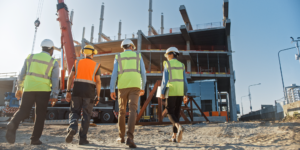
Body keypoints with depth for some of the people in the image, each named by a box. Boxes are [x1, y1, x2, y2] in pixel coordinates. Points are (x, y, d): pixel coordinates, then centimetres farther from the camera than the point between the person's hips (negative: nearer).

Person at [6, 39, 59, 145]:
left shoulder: (30, 57, 11)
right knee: (40, 115, 8)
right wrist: (54, 96, -4)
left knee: (23, 111, 9)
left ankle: (13, 124, -22)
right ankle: (35, 139, 8)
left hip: (28, 89, 2)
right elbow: (55, 80, -5)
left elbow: (22, 74, 10)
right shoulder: (53, 63, 3)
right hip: (43, 90, -2)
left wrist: (19, 88, 19)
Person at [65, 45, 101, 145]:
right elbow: (98, 82, -3)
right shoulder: (96, 65, 6)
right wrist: (98, 97, 0)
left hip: (77, 91, 1)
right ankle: (82, 139, 6)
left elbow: (71, 77, 1)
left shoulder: (77, 63, 11)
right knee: (86, 116, 6)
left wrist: (68, 92, 2)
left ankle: (72, 129, -16)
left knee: (74, 112, 12)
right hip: (89, 93, -1)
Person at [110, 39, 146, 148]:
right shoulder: (138, 56, 14)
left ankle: (121, 137, 20)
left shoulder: (118, 57, 13)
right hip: (134, 86, -1)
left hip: (122, 86, 1)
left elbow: (114, 74, 0)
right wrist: (143, 88, 17)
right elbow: (143, 73, 7)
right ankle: (129, 137, -29)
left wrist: (112, 90, -3)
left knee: (122, 111, 15)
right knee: (132, 111, -11)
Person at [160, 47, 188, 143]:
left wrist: (162, 93, -6)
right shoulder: (181, 65, 12)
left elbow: (165, 79, -10)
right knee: (176, 113, 9)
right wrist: (185, 94, 9)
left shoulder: (167, 64, -2)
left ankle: (179, 127, -29)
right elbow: (184, 80, 7)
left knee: (170, 113, 0)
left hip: (171, 92, -5)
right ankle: (174, 136, 7)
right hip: (180, 92, 5)